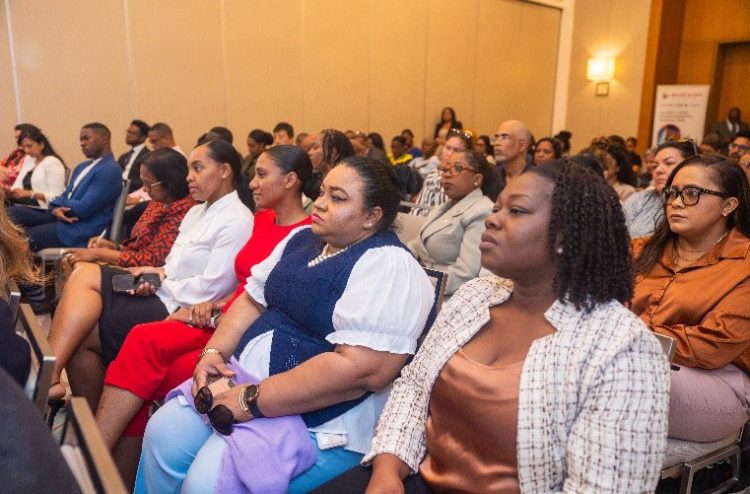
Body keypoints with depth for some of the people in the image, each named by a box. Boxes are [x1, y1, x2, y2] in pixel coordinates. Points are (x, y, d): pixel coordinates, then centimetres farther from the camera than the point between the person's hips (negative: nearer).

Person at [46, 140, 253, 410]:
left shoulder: (237, 221, -12)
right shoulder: (197, 211, 17)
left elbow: (211, 288, -18)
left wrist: (162, 281, -9)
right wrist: (158, 273, -3)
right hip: (164, 294, 9)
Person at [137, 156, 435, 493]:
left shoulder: (388, 266, -18)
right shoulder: (302, 239, 10)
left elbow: (362, 369, -28)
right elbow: (253, 300, 15)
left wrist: (252, 401, -24)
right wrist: (214, 352, -4)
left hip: (321, 421, -8)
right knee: (162, 434, 0)